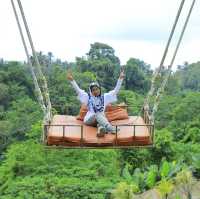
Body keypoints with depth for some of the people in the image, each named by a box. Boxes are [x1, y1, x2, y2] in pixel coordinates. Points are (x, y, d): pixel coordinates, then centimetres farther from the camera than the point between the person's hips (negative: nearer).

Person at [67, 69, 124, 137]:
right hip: (89, 119, -1)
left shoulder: (104, 97, 16)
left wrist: (120, 78, 3)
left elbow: (116, 90, 10)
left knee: (100, 115, -36)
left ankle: (101, 128, -69)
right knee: (97, 115, -35)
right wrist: (72, 80, -7)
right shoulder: (88, 97, 13)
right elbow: (78, 90, 3)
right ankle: (111, 129, -58)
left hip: (101, 118, 1)